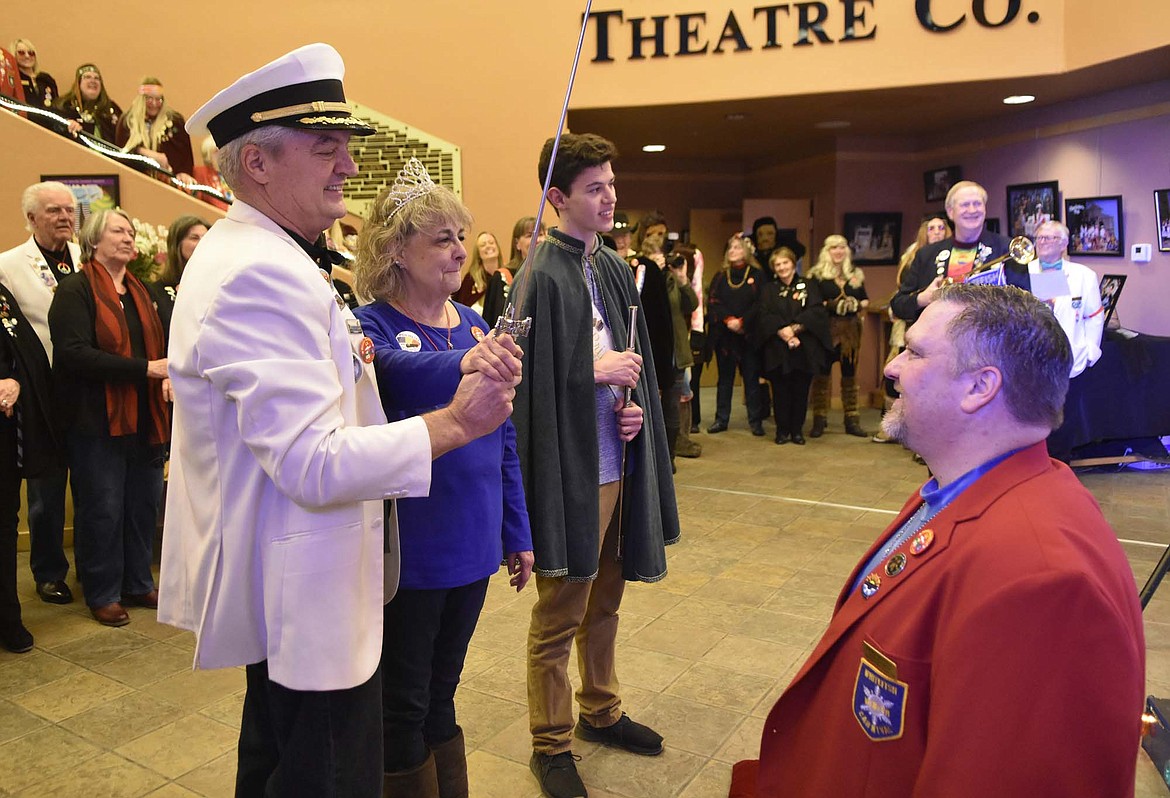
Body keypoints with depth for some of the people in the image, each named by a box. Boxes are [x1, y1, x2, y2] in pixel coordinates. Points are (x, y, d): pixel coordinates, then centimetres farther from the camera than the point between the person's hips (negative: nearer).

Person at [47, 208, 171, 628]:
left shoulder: (141, 291, 15)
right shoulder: (75, 290, -7)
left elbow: (161, 342, 20)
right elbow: (75, 353, -19)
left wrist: (167, 375, -2)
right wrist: (144, 368, -23)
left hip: (144, 417, 7)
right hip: (97, 419, -6)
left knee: (144, 504, 12)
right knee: (102, 508, 2)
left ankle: (139, 584, 26)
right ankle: (103, 594, 17)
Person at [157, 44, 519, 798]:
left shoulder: (238, 254, 11)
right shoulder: (260, 274, -24)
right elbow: (314, 464, -30)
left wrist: (340, 357, 10)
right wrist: (454, 422, -27)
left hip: (280, 592, 11)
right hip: (308, 598, -11)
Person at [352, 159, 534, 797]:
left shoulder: (474, 326, 5)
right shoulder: (373, 326, -12)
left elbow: (504, 439, 10)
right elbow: (398, 369, -37)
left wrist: (518, 534, 11)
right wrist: (461, 364, -57)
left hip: (471, 547, 6)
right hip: (406, 553, -5)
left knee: (441, 696, 22)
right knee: (403, 708, 12)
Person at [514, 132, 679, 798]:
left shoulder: (615, 268, 8)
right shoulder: (543, 276, -15)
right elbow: (531, 380, -19)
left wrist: (636, 405, -3)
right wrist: (598, 371, -14)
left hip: (618, 464, 7)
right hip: (570, 470, -7)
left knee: (605, 600, 22)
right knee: (559, 617, 8)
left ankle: (600, 711, 42)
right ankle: (551, 744, 27)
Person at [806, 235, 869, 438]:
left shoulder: (855, 274, 13)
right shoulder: (817, 275, 0)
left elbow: (865, 299, 17)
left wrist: (858, 305, -4)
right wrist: (830, 305, -18)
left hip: (851, 329, 4)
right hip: (826, 328, -4)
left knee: (850, 373, 8)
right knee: (822, 373, -2)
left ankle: (852, 421, 14)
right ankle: (819, 420, 6)